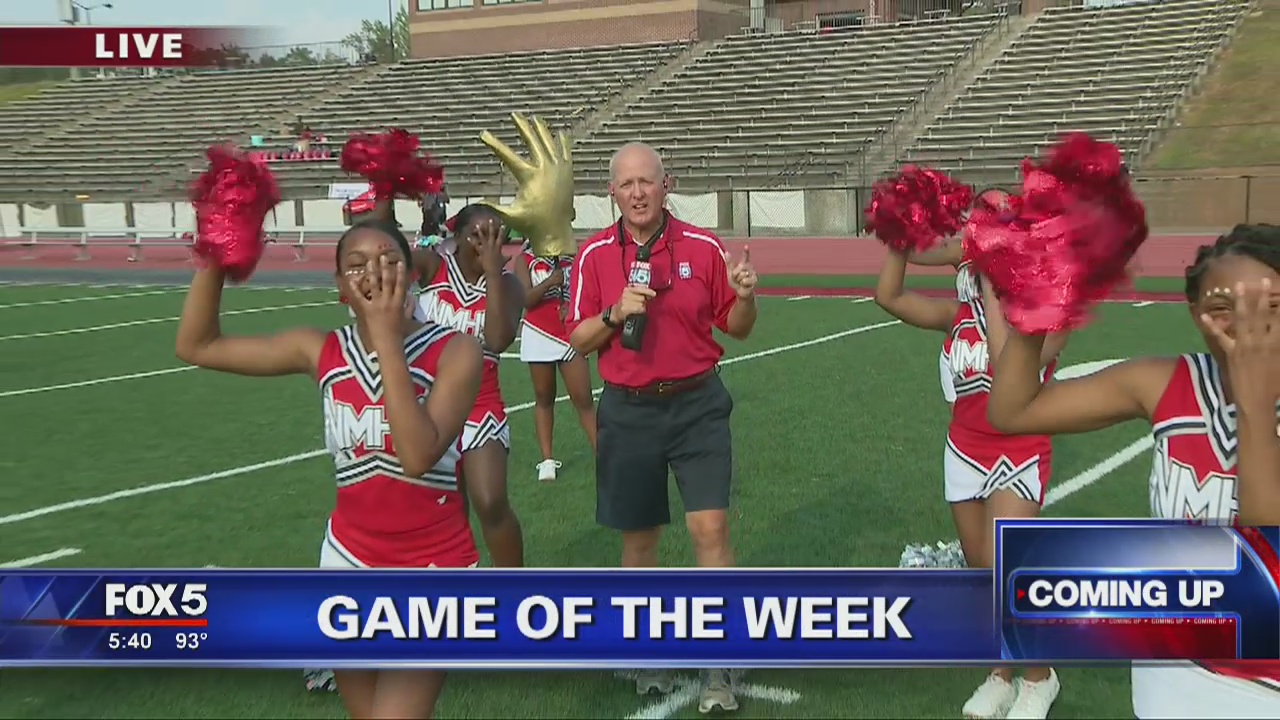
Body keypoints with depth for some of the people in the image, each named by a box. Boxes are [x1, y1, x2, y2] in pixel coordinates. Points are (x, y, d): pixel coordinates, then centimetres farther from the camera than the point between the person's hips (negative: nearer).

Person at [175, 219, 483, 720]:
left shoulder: (453, 352, -14)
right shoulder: (323, 352, -2)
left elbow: (418, 455, -29)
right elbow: (196, 346, 1)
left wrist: (389, 340, -28)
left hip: (433, 568, -4)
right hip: (350, 558, 4)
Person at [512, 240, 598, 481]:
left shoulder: (572, 256, 3)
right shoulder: (525, 260, -1)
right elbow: (525, 300, -11)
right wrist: (549, 282, -24)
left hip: (570, 336, 1)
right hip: (539, 335, 0)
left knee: (583, 398, -3)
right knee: (544, 397, 9)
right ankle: (547, 459, 13)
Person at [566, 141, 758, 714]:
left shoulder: (703, 247, -2)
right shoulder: (594, 255, -1)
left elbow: (736, 328, 6)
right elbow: (579, 341, 2)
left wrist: (744, 297, -15)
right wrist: (616, 313, -16)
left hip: (697, 404, -1)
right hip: (628, 410, 1)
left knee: (710, 528, -7)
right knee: (638, 536, 11)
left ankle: (718, 667, 3)